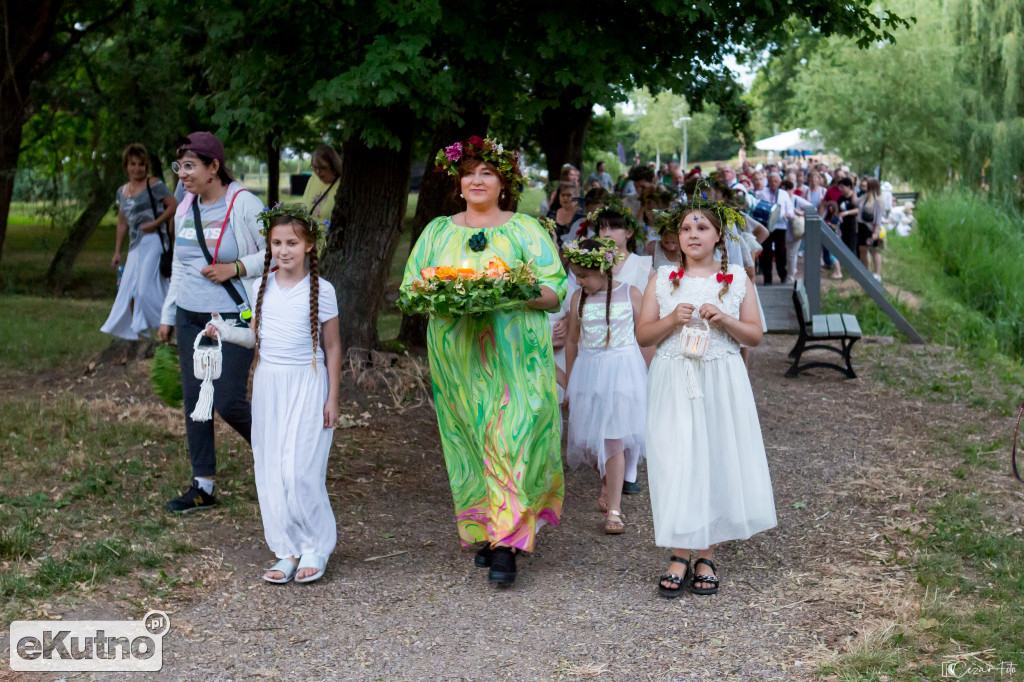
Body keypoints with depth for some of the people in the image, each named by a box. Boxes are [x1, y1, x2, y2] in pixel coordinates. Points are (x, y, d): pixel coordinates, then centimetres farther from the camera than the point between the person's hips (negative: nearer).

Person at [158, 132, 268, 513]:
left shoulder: (244, 205, -10)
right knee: (194, 400, 7)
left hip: (233, 318, -7)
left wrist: (235, 268, -18)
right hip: (190, 317, 7)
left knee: (227, 402, -9)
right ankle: (203, 486, 16)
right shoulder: (185, 209, 11)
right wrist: (168, 315, 21)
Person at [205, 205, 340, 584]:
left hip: (306, 385, -5)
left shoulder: (321, 290, -7)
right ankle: (289, 550, 18)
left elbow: (332, 347, -2)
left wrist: (332, 398, -4)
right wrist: (226, 332, -2)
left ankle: (316, 547, 11)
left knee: (299, 470, -9)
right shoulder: (262, 286, 6)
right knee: (271, 471, 6)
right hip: (268, 383, 5)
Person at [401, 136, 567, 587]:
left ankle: (506, 545, -10)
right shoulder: (438, 231, 15)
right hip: (456, 356, 3)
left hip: (515, 355, -3)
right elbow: (411, 289, 12)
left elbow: (554, 290, 1)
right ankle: (484, 531, 17)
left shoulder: (526, 230, 7)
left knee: (511, 439, -11)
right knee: (469, 442, 5)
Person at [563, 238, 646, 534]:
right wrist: (569, 381, 20)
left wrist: (651, 376, 5)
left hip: (623, 369, -3)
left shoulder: (630, 294, -5)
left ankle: (614, 508, -3)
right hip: (588, 371, 3)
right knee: (591, 436, 5)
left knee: (613, 439, -7)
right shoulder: (578, 298, 3)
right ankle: (607, 482, 34)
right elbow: (572, 340, 14)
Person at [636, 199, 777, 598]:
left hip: (721, 383, 0)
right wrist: (672, 320, -12)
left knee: (718, 461, 2)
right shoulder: (663, 280, 7)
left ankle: (707, 556, 14)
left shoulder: (737, 279, 6)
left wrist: (724, 320, -12)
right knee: (675, 463, -3)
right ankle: (679, 557, 4)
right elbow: (642, 335, 5)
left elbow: (755, 336, 5)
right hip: (674, 383, 0)